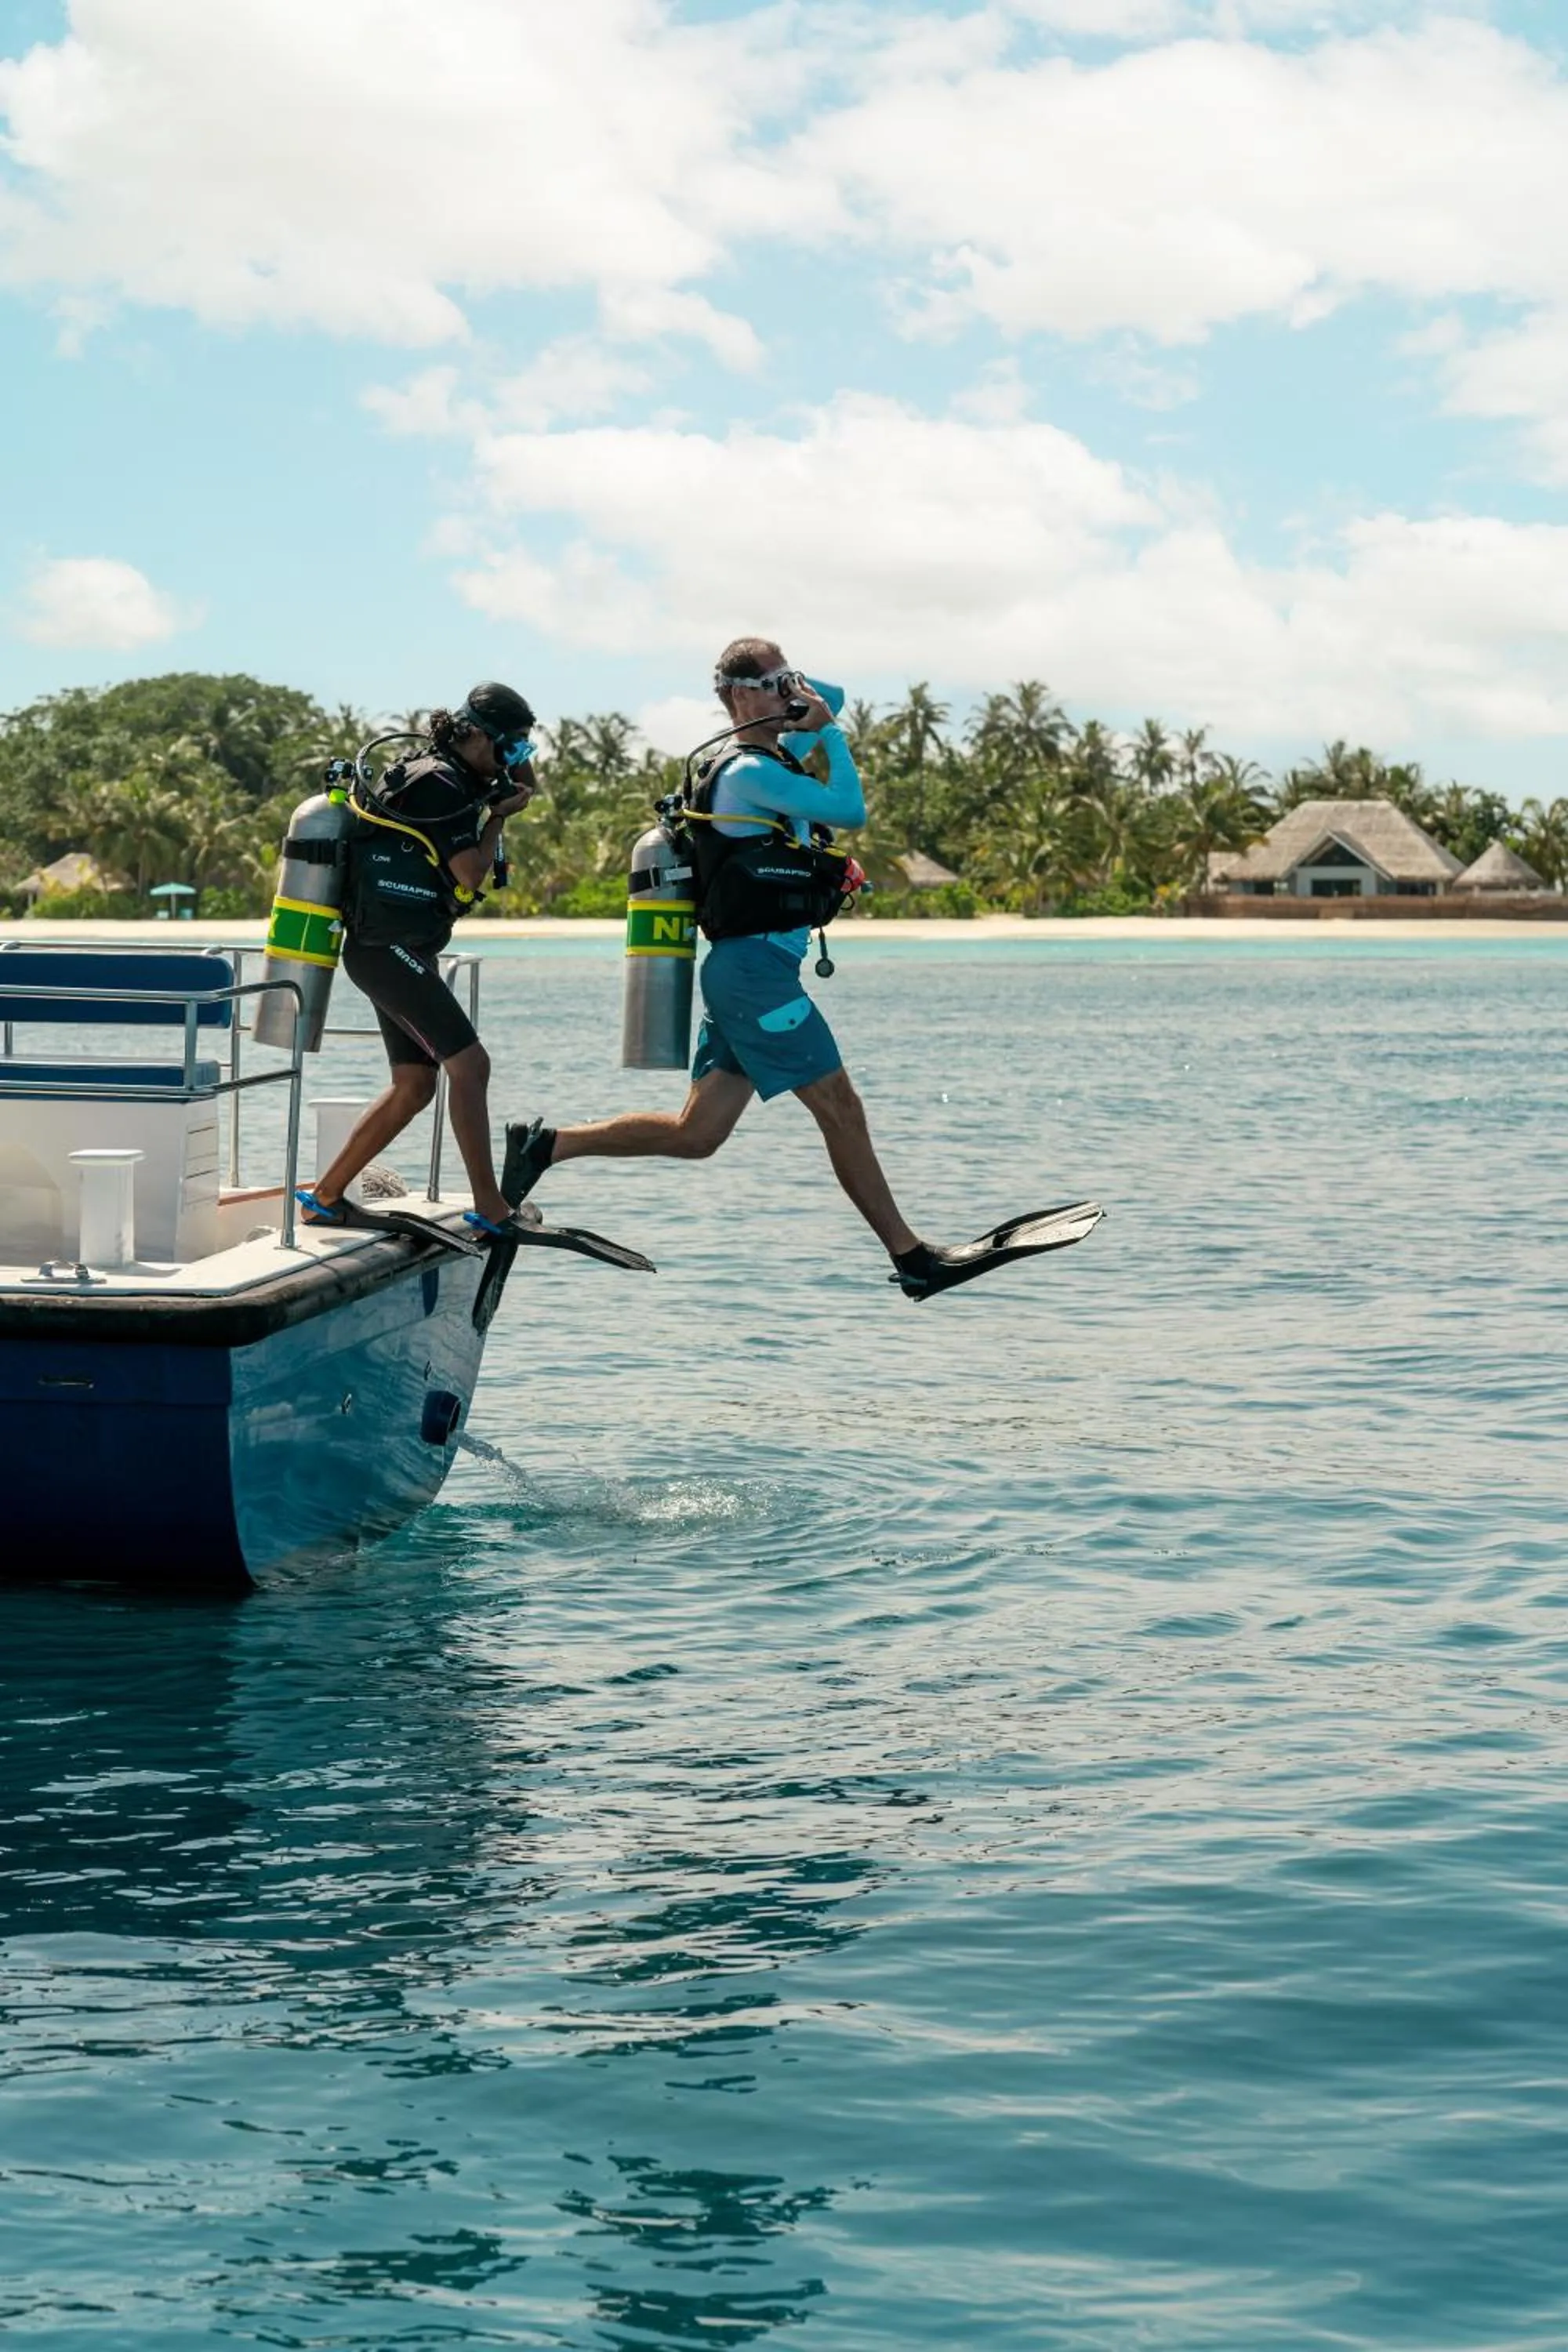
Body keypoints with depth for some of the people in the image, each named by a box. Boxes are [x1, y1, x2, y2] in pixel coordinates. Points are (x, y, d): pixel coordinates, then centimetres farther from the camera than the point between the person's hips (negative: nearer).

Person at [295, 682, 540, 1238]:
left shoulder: (455, 777, 15)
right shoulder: (439, 783, -15)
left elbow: (525, 787, 32)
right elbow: (470, 875, -17)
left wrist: (516, 778, 10)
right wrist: (499, 815, -4)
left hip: (399, 952, 11)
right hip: (389, 948, -11)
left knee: (414, 1085, 11)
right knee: (469, 1063, -14)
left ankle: (325, 1196, 16)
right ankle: (489, 1208, -16)